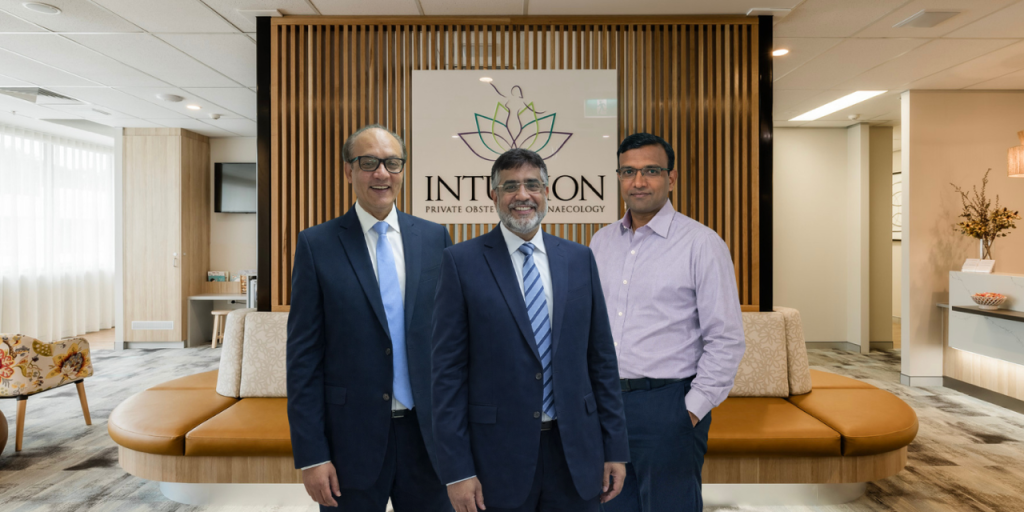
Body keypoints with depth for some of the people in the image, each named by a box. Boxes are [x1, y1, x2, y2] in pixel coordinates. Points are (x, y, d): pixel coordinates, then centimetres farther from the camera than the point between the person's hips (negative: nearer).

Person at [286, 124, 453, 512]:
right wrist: (311, 454, -6)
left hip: (428, 433, 2)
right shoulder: (317, 244, -4)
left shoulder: (435, 238, 2)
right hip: (352, 436, -2)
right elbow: (303, 357, -4)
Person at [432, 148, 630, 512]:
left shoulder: (579, 258, 4)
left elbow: (601, 359, 6)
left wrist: (615, 448, 5)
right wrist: (457, 469, -8)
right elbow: (448, 371, -7)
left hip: (575, 452, 3)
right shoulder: (462, 261, -6)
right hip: (497, 455, -2)